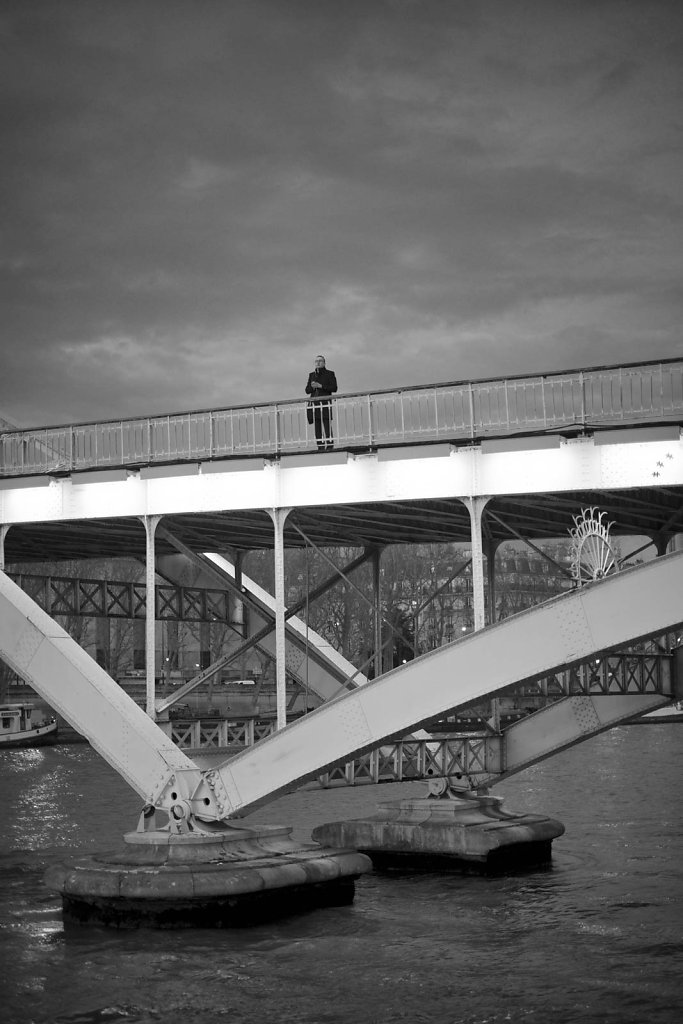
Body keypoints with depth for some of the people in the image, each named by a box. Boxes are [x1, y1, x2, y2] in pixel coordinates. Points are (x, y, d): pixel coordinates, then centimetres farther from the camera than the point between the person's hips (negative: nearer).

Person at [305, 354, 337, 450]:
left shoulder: (330, 374, 7)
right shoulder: (311, 375, 20)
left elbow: (334, 388, -3)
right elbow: (307, 390, 17)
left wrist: (320, 386, -10)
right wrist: (312, 387, -5)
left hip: (325, 403, -4)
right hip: (315, 404, 4)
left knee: (327, 427, -10)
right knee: (317, 428, 0)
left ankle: (330, 448, -12)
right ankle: (320, 448, 0)